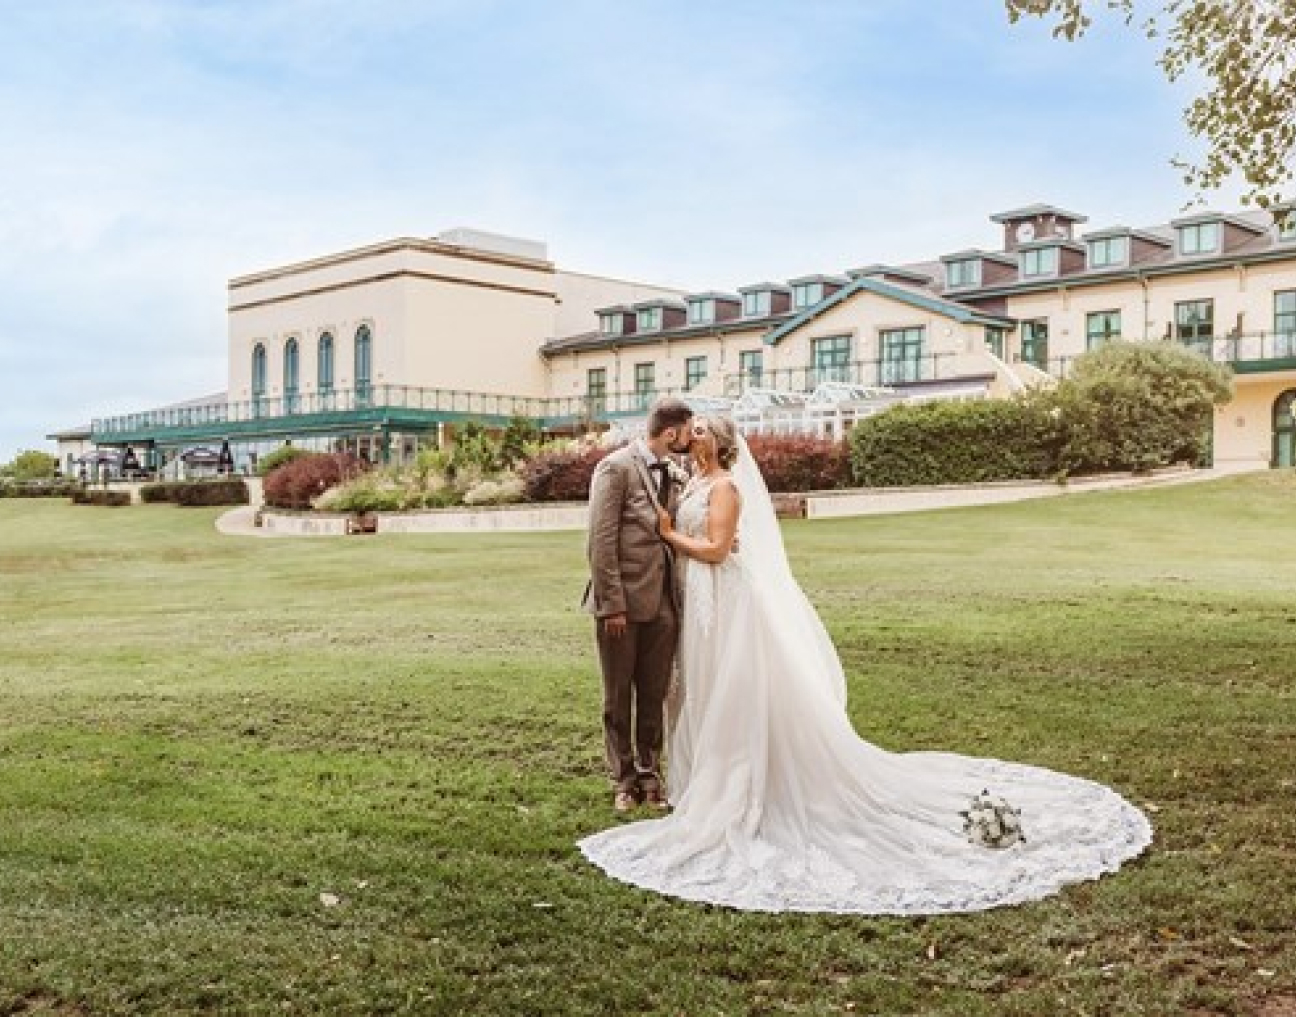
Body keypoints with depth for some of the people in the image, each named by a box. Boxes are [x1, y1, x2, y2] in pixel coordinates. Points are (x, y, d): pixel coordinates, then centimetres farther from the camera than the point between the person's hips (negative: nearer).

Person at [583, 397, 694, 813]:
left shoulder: (671, 473, 11)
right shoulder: (615, 468, -11)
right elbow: (601, 543, -14)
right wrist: (612, 605, -17)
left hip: (662, 602, 6)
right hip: (623, 601, -6)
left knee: (654, 695, 12)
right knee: (618, 697, 9)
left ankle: (649, 773, 25)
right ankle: (623, 779, 22)